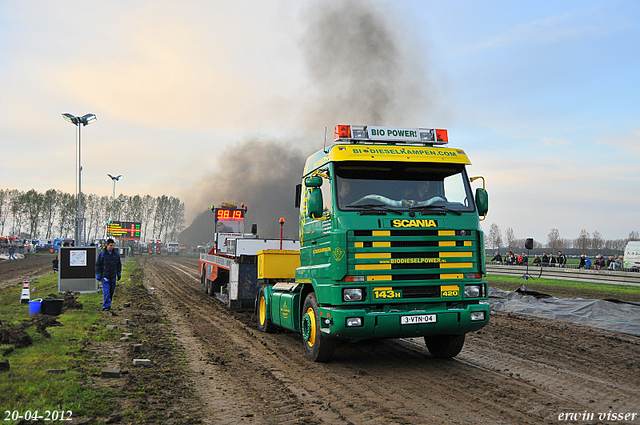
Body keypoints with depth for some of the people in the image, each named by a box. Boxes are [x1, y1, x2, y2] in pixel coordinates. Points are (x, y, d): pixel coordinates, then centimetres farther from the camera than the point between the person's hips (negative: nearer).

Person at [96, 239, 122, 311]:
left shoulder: (116, 253, 6)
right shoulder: (102, 254, -5)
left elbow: (119, 264, 15)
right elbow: (98, 265, -1)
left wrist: (119, 274, 12)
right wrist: (98, 276, -3)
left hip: (113, 276, 4)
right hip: (105, 276, -4)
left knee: (111, 291, 10)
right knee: (106, 292, -12)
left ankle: (108, 304, 25)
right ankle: (106, 306, -13)